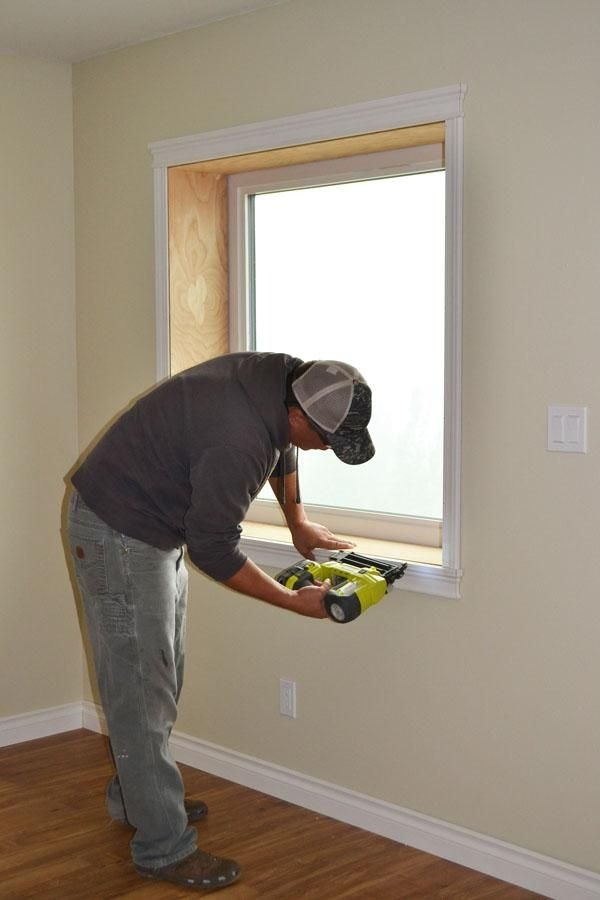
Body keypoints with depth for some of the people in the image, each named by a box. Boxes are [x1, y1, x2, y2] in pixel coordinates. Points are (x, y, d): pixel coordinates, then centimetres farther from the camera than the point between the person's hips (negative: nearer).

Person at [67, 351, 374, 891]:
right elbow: (214, 551, -25)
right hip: (118, 532, -10)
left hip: (157, 529, 10)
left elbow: (281, 446, 18)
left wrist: (300, 524, 19)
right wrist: (297, 602, -17)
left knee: (163, 675, 19)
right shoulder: (238, 440, -34)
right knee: (141, 691, -5)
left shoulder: (281, 381, -6)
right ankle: (163, 848, 4)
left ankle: (134, 798, 35)